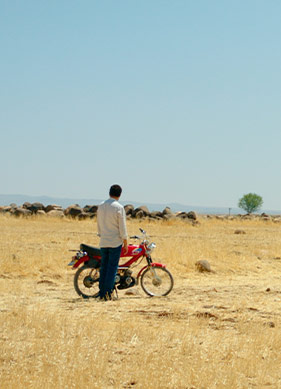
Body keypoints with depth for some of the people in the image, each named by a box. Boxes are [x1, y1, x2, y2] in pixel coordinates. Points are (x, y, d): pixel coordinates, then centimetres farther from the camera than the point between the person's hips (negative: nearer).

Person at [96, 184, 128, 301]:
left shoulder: (101, 206, 7)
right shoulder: (119, 208, -11)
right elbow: (122, 227, -11)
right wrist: (125, 243, -4)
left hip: (103, 242, 5)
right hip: (115, 242, -5)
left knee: (104, 266, 10)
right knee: (112, 267, -3)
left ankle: (101, 292, 10)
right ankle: (108, 292, -8)